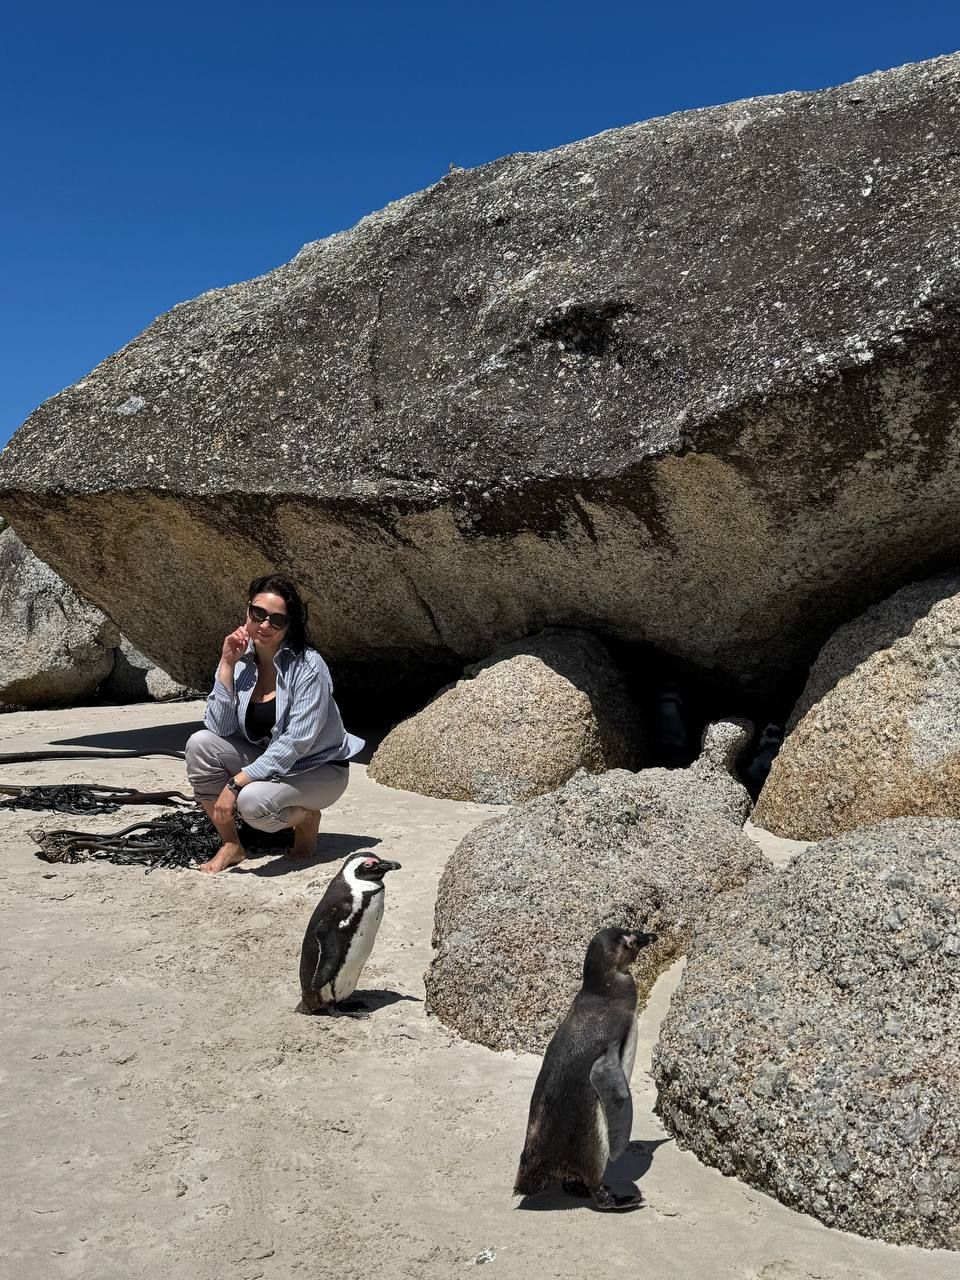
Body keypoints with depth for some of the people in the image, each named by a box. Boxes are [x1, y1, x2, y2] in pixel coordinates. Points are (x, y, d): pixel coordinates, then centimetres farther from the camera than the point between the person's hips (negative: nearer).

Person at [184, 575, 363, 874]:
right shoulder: (242, 659, -7)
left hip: (318, 769, -6)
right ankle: (231, 845, -2)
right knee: (200, 744, -17)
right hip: (266, 760, 6)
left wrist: (235, 783, -28)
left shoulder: (308, 667, -24)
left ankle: (307, 818, 4)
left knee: (253, 800, -33)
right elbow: (219, 728, -14)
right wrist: (227, 665, -21)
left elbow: (295, 744, -26)